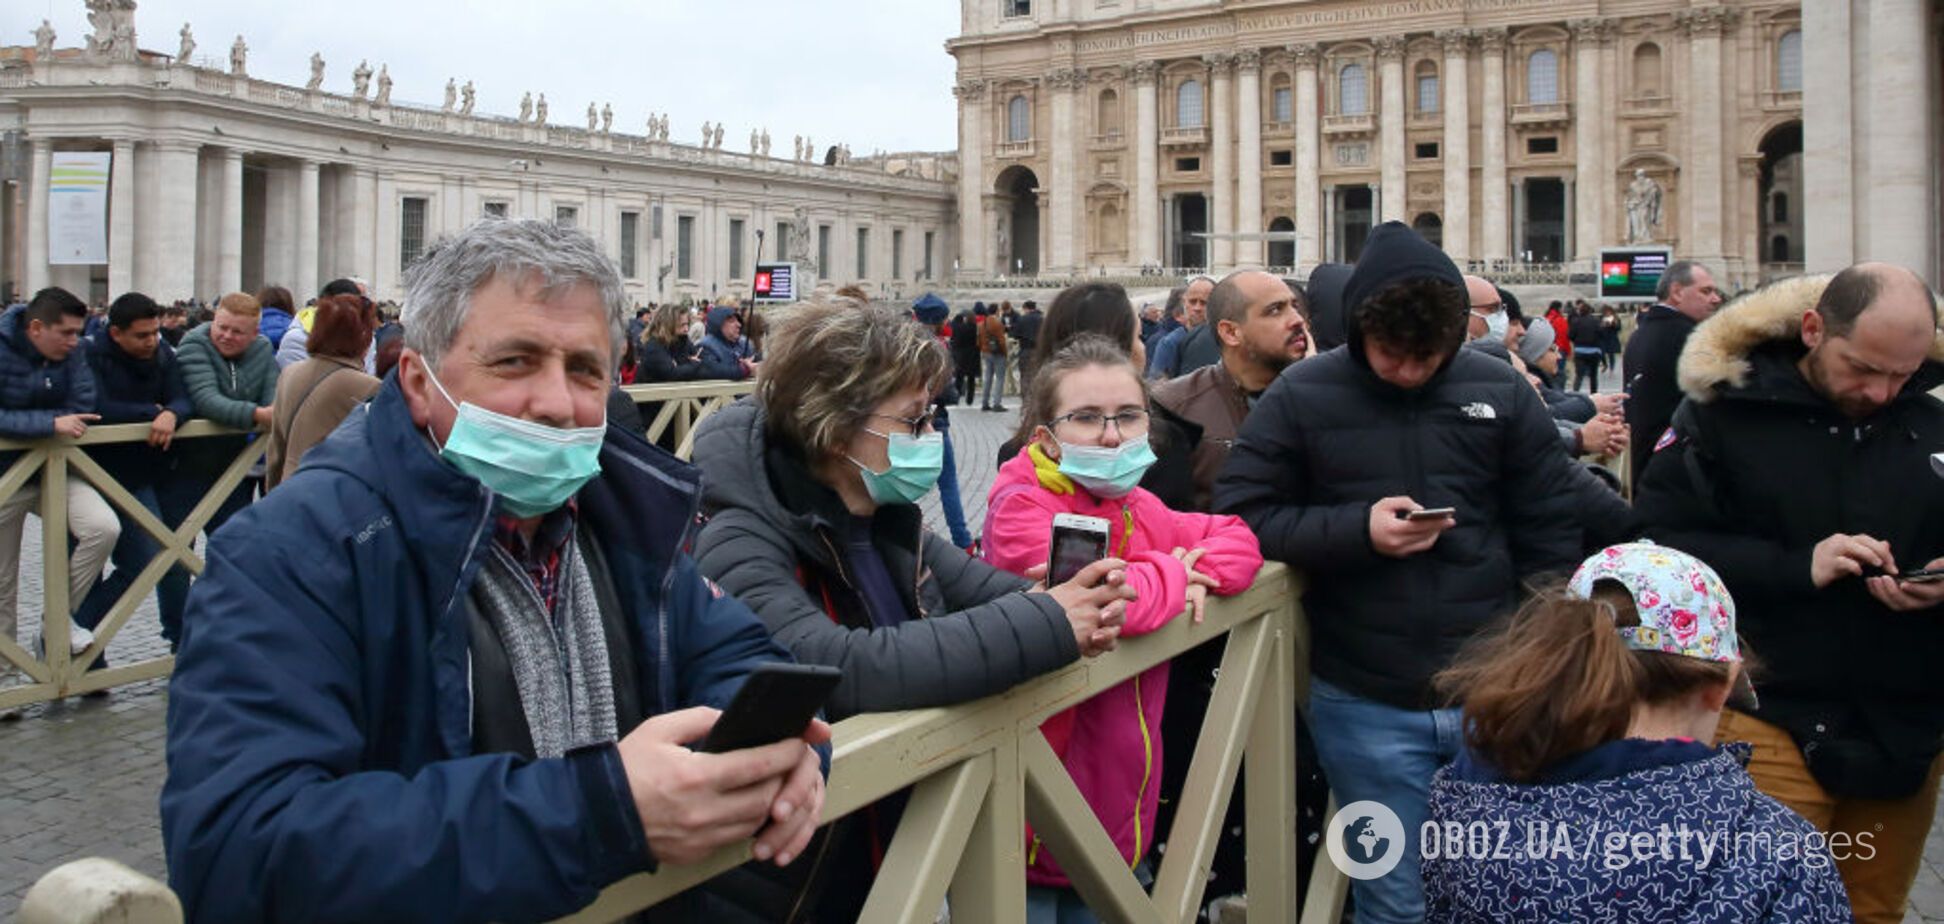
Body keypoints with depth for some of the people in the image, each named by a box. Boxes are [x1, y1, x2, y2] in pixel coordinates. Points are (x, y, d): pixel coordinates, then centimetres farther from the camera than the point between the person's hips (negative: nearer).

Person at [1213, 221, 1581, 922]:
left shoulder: (1502, 393, 1)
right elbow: (1238, 512, -6)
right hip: (1366, 707, -1)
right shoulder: (1302, 398, -4)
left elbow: (1550, 540, 5)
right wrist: (1357, 530, -18)